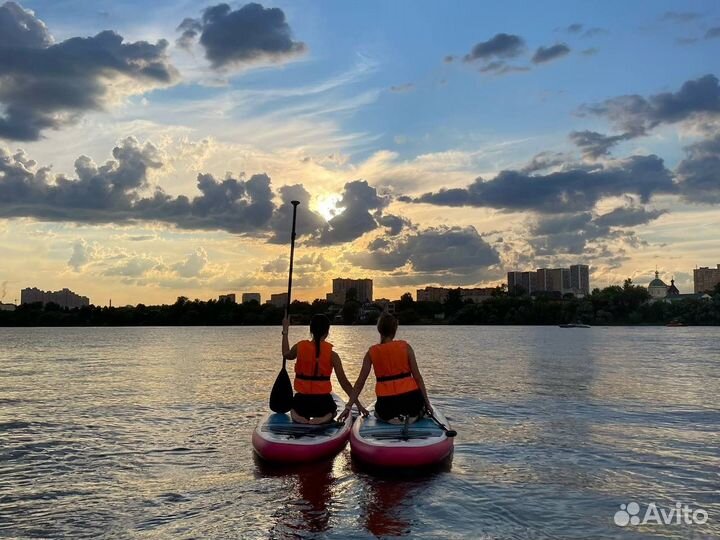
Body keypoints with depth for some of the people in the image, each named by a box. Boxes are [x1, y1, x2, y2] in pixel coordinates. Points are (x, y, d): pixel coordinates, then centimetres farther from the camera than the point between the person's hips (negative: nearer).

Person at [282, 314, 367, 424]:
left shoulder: (299, 347, -6)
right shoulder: (332, 354, -11)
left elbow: (286, 354, 19)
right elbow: (344, 382, -10)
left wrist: (285, 331, 29)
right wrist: (358, 404, -1)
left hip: (302, 400, 2)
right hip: (323, 401, -1)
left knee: (294, 409, 34)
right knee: (332, 410, 31)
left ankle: (298, 416, -3)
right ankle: (324, 418, -5)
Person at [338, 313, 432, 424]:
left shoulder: (372, 352, 2)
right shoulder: (405, 347, -2)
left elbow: (360, 382, 1)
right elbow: (417, 377, -3)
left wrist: (348, 407, 7)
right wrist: (427, 402, 6)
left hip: (386, 403, 0)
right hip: (410, 398, 0)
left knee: (378, 412, 35)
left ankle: (392, 418, 3)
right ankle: (411, 416, 3)